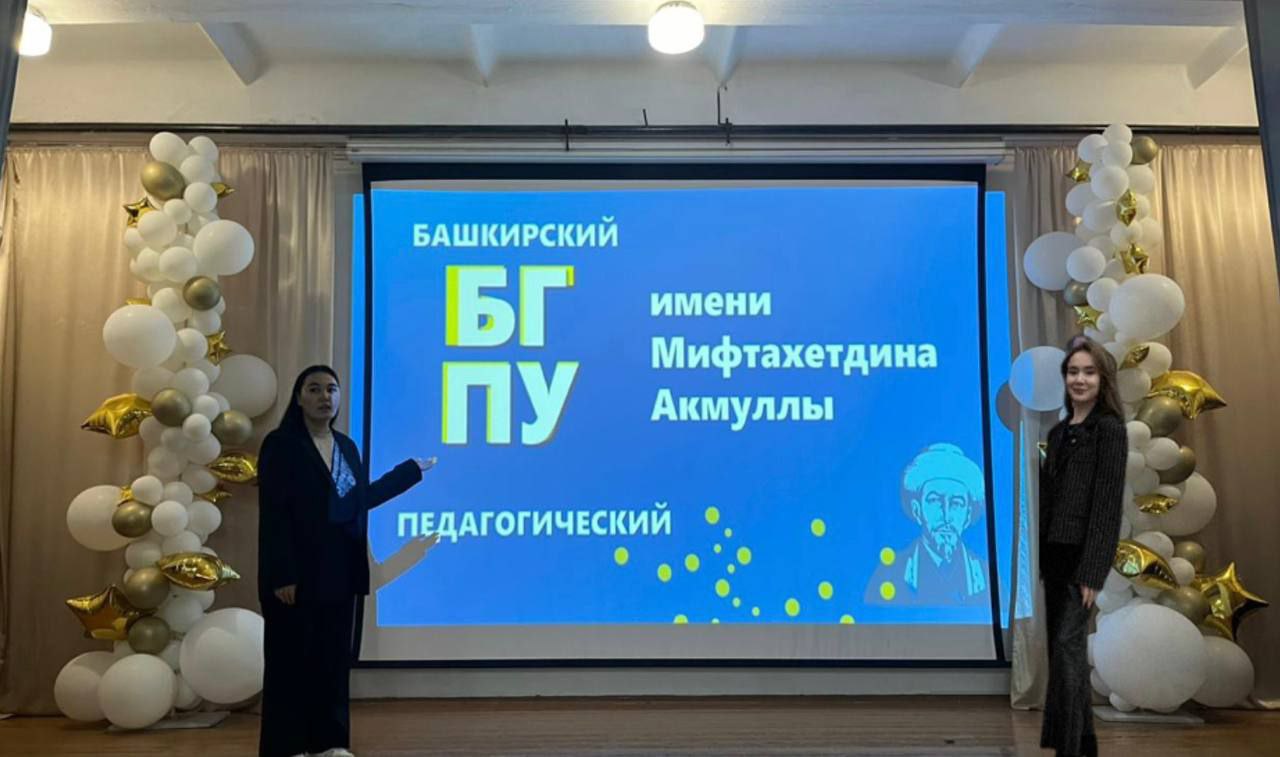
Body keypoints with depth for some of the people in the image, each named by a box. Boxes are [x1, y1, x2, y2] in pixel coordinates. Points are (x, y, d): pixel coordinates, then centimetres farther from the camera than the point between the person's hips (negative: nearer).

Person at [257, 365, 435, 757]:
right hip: (297, 574, -6)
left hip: (339, 574, 7)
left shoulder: (347, 447, 12)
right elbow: (273, 514, -13)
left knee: (334, 658, 11)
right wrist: (282, 575, -20)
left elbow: (359, 500, 19)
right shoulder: (280, 444, -8)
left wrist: (411, 470, 25)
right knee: (291, 660, 1)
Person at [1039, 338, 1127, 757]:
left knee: (1067, 644, -10)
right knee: (1064, 647, 12)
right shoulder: (1060, 431, 15)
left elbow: (1108, 504, -13)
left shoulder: (1109, 430, -7)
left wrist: (1092, 571, -18)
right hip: (1055, 553, 8)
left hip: (1082, 555, -8)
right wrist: (1042, 558, 10)